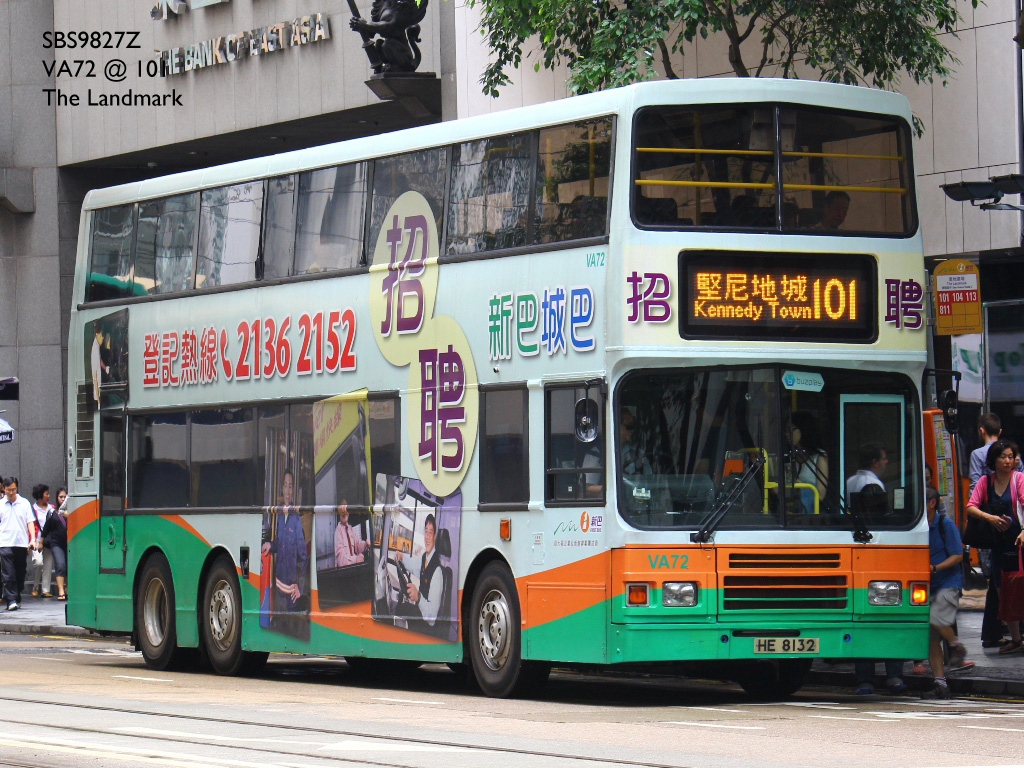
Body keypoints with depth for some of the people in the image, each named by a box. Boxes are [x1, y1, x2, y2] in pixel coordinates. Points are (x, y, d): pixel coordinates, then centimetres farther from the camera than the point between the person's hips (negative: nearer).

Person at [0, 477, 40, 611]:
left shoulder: (24, 503, 6)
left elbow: (30, 522, 6)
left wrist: (33, 539, -5)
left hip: (21, 543, 2)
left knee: (20, 574, 9)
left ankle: (17, 599, 21)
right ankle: (11, 600, -14)